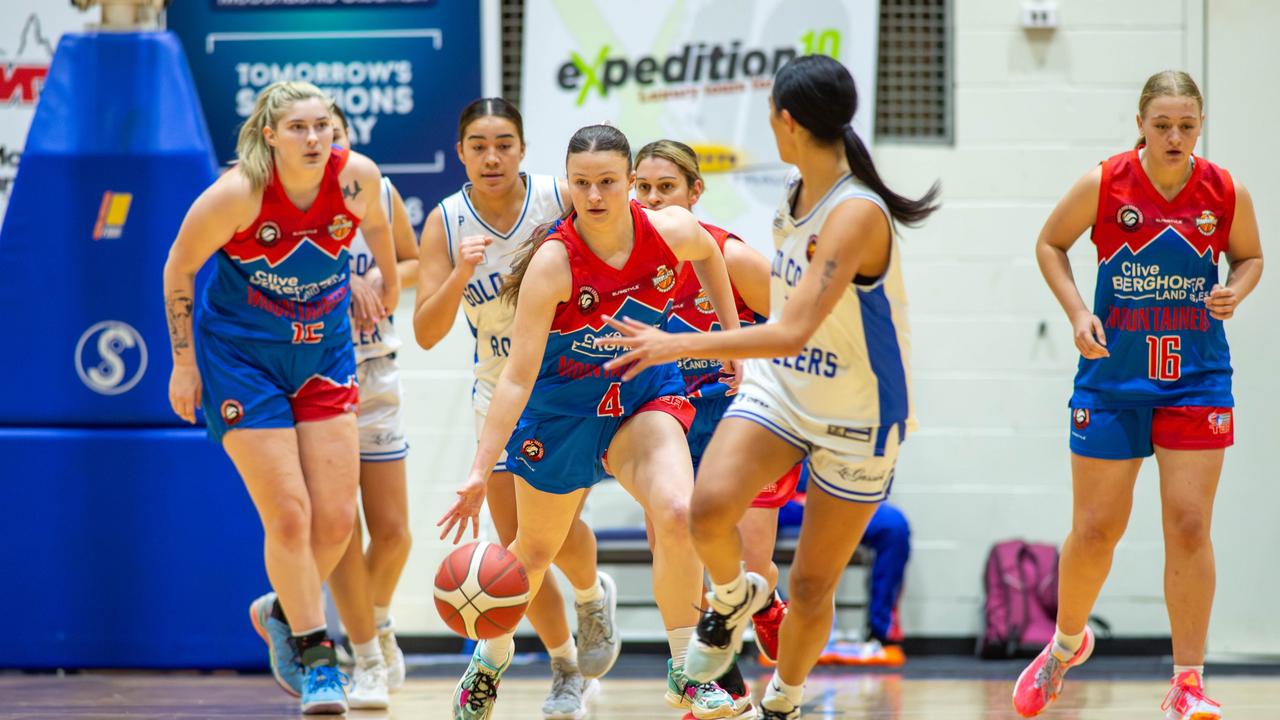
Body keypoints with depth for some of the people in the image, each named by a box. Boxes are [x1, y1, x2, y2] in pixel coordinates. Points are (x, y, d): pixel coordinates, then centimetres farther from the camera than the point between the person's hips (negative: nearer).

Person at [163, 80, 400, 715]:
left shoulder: (357, 176, -14)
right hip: (241, 357, -4)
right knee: (289, 517, -9)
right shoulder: (238, 192, -25)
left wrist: (389, 282, 26)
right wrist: (184, 363, -6)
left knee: (337, 516, 0)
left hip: (324, 353, 4)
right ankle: (316, 661, 6)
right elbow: (179, 268, -10)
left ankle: (282, 612, 29)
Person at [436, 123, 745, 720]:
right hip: (560, 408, -2)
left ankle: (685, 672, -10)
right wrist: (480, 472, -36)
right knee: (536, 549, 13)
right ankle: (490, 659, 42)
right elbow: (518, 376, -30)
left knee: (677, 514, -24)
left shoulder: (672, 231, -20)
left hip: (644, 395, 2)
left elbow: (709, 254, 9)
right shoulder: (554, 262, -29)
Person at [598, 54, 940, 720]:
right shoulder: (795, 193, 0)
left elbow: (793, 332, -35)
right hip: (779, 386, 6)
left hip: (858, 415, -6)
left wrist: (677, 346, -33)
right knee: (709, 509, -21)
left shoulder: (855, 213, -27)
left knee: (811, 588, 4)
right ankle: (734, 597, 11)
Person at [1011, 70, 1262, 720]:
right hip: (1113, 377, 0)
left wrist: (1234, 292, -9)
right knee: (1096, 530, 5)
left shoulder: (1227, 194, -5)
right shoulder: (1103, 186, -10)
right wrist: (1077, 312, -9)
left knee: (1189, 526, -7)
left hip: (1197, 380, 0)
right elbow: (1050, 244, 5)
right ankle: (1067, 642, 34)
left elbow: (1250, 256, 12)